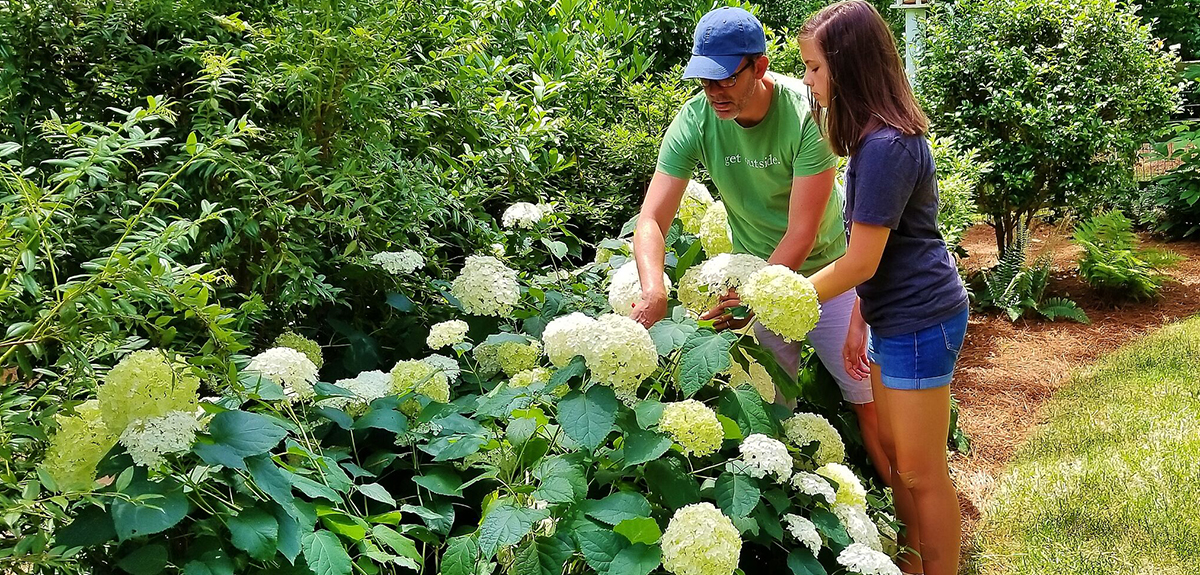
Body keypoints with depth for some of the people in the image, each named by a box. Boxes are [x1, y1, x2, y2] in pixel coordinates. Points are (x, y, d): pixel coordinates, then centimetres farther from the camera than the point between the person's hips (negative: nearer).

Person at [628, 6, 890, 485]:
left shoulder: (806, 114, -27)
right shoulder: (695, 120, -18)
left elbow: (801, 233, -26)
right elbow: (652, 219, -21)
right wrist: (653, 292, -39)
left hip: (823, 267, -2)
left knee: (868, 396, 7)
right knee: (773, 402, 11)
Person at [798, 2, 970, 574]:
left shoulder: (886, 145, -24)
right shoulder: (879, 135, 8)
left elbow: (860, 262, -21)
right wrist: (860, 320, 10)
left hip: (920, 321, -10)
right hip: (895, 316, 10)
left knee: (920, 471, 5)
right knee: (893, 450, 20)